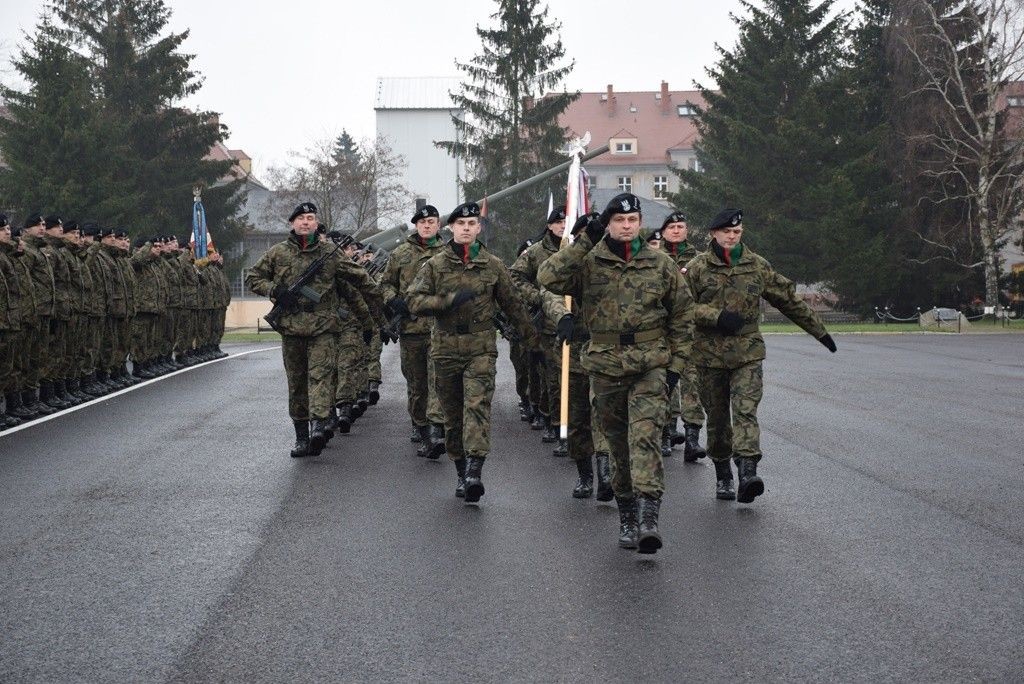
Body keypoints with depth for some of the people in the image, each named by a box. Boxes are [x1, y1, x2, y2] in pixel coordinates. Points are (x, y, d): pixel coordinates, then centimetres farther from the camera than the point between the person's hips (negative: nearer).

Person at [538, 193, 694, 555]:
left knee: (645, 437, -18)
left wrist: (676, 363, 5)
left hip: (650, 367, -1)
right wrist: (585, 240, -18)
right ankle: (627, 517, 25)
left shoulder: (661, 265, 5)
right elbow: (548, 277, -17)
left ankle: (648, 517, -25)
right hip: (605, 368, 1)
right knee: (618, 447, 11)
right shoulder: (589, 264, 1)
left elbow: (682, 315, 12)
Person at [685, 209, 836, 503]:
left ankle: (747, 471, -27)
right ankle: (723, 475, 21)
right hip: (710, 354, 0)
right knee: (717, 417, 8)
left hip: (748, 352, 0)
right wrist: (717, 316, -18)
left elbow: (789, 299, 15)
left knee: (745, 410, -16)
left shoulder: (757, 266, 8)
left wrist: (819, 331, 19)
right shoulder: (698, 267, 0)